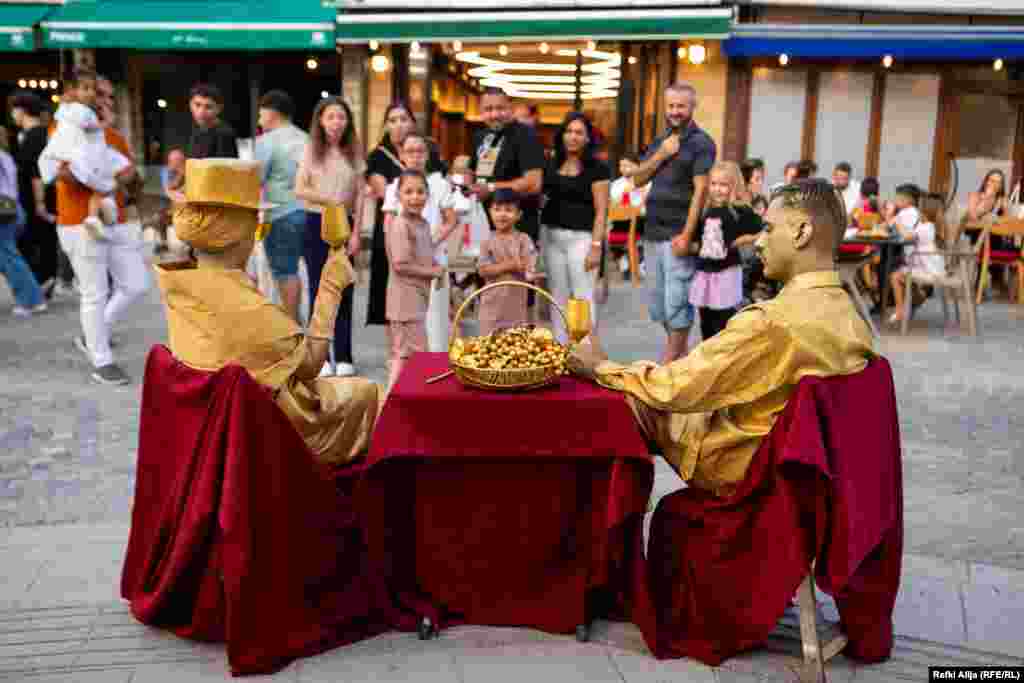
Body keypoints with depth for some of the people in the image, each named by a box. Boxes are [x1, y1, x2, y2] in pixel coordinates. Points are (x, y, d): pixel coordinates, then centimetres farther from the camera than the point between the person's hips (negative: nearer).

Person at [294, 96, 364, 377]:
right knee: (319, 290, 3)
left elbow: (359, 194, 3)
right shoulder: (311, 149, 2)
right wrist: (330, 200, -12)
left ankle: (344, 357, 9)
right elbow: (300, 189, -3)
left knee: (344, 291, 3)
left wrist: (356, 232, -4)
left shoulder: (353, 151, 6)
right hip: (317, 224, -1)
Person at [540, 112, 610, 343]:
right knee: (558, 297, 10)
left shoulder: (597, 168, -4)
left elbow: (601, 211, -8)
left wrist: (596, 245, -15)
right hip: (552, 236, 5)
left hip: (581, 237, -5)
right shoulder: (551, 164, 10)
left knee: (582, 296, -4)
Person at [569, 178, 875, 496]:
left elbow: (675, 387, -24)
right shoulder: (855, 321, -5)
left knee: (627, 396, 5)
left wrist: (600, 368, -7)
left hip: (740, 469, -8)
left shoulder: (773, 321, -31)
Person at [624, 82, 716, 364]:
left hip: (677, 234, -7)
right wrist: (661, 155, -4)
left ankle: (671, 360, 1)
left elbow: (700, 190, -12)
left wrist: (686, 234, -18)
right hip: (652, 232, 8)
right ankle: (678, 351, 26)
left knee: (676, 299, -6)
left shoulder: (700, 142, -5)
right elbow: (638, 179, 11)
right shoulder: (659, 141, 17)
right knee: (657, 298, 12)